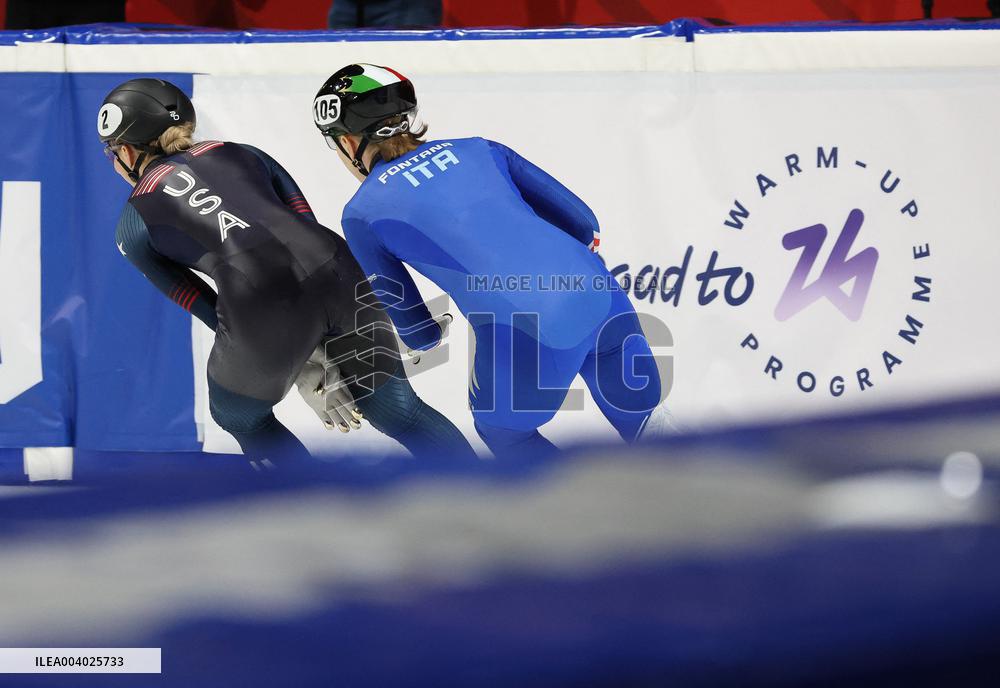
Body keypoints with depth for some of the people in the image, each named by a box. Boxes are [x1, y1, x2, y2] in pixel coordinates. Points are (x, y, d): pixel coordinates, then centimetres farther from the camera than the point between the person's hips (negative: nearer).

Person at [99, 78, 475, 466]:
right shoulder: (241, 154, 30)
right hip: (337, 271, 4)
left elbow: (202, 307, 15)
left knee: (238, 416, 28)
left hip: (262, 306, -3)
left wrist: (302, 368, 15)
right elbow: (307, 225, 20)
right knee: (400, 410, 19)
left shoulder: (132, 228, 20)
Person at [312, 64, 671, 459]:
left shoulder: (362, 214, 10)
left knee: (504, 431, 25)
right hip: (600, 298, 4)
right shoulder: (476, 149, 21)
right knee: (639, 416, 24)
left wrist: (423, 339, 37)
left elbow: (415, 331, 14)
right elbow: (581, 224, 20)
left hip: (523, 337, -4)